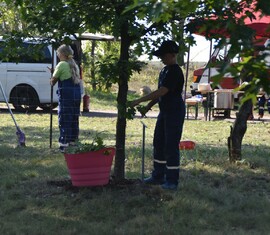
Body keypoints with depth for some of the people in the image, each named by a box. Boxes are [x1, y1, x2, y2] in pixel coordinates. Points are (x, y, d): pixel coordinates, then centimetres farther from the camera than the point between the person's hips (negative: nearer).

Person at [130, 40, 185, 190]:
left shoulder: (175, 72, -19)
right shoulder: (165, 70, 12)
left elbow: (161, 92, -27)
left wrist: (139, 101, -26)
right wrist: (149, 106, 12)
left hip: (175, 111, -10)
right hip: (164, 111, 10)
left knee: (171, 146, -6)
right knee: (159, 144, 13)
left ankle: (172, 181, 3)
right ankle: (158, 176, 23)